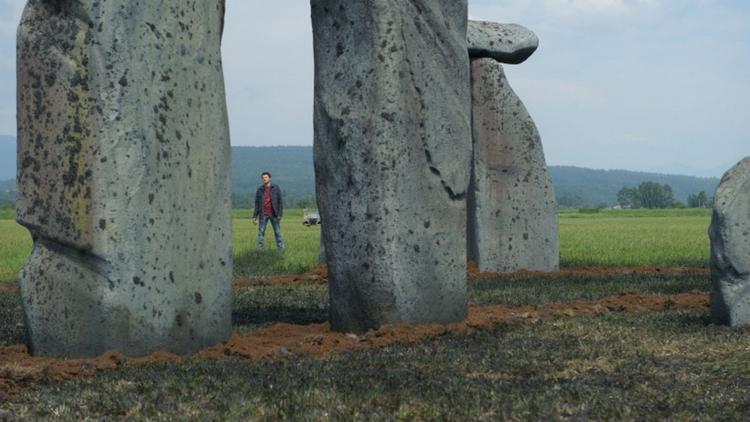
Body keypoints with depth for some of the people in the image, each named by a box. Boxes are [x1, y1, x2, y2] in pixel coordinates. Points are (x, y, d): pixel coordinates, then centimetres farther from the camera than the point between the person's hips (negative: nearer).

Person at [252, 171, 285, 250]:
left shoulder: (276, 189, 1)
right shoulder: (259, 190, 7)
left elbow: (280, 202, -1)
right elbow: (257, 204, 9)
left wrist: (280, 214, -10)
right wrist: (254, 216, 4)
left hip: (273, 214, -2)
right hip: (263, 214, 2)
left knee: (277, 232, 0)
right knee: (261, 232, -1)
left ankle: (281, 249, 3)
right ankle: (260, 249, 1)